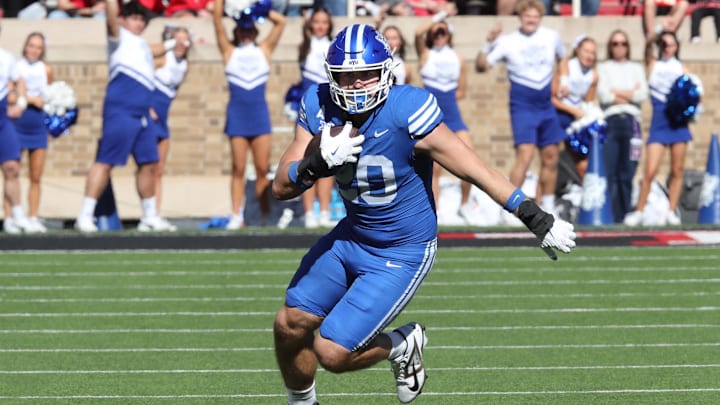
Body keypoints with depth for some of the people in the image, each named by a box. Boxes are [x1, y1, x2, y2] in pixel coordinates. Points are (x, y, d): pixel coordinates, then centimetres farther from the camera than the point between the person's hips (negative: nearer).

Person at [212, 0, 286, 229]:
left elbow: (280, 21, 9)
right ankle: (237, 217, -2)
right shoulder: (229, 52, 10)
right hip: (237, 113, 0)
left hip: (259, 113, 0)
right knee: (239, 169, -2)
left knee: (263, 169, -2)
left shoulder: (264, 51, 13)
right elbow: (217, 20, 5)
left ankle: (266, 216, 0)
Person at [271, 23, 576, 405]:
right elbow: (281, 187, -9)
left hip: (401, 255, -6)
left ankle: (401, 346, 20)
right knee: (289, 325, 7)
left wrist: (535, 217, -19)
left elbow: (472, 168, -21)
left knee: (332, 351, -10)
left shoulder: (406, 110, -27)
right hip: (350, 238, 6)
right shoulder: (319, 107, -10)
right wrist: (317, 163, -31)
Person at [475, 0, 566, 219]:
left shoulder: (551, 37, 4)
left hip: (546, 106, 5)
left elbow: (563, 58, 24)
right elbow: (481, 66, -10)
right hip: (522, 105, -5)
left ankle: (548, 208, 21)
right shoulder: (508, 42, -6)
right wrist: (489, 44, -24)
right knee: (525, 154, -19)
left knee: (551, 157, 9)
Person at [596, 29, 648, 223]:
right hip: (610, 121, -2)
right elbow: (603, 96, -3)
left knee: (627, 173, -2)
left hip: (632, 122, 2)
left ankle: (625, 215, 1)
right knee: (609, 172, -9)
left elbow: (643, 95, 3)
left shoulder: (636, 68, 19)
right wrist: (631, 94, 0)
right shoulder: (603, 68, 13)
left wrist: (617, 92, -1)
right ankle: (610, 216, -8)